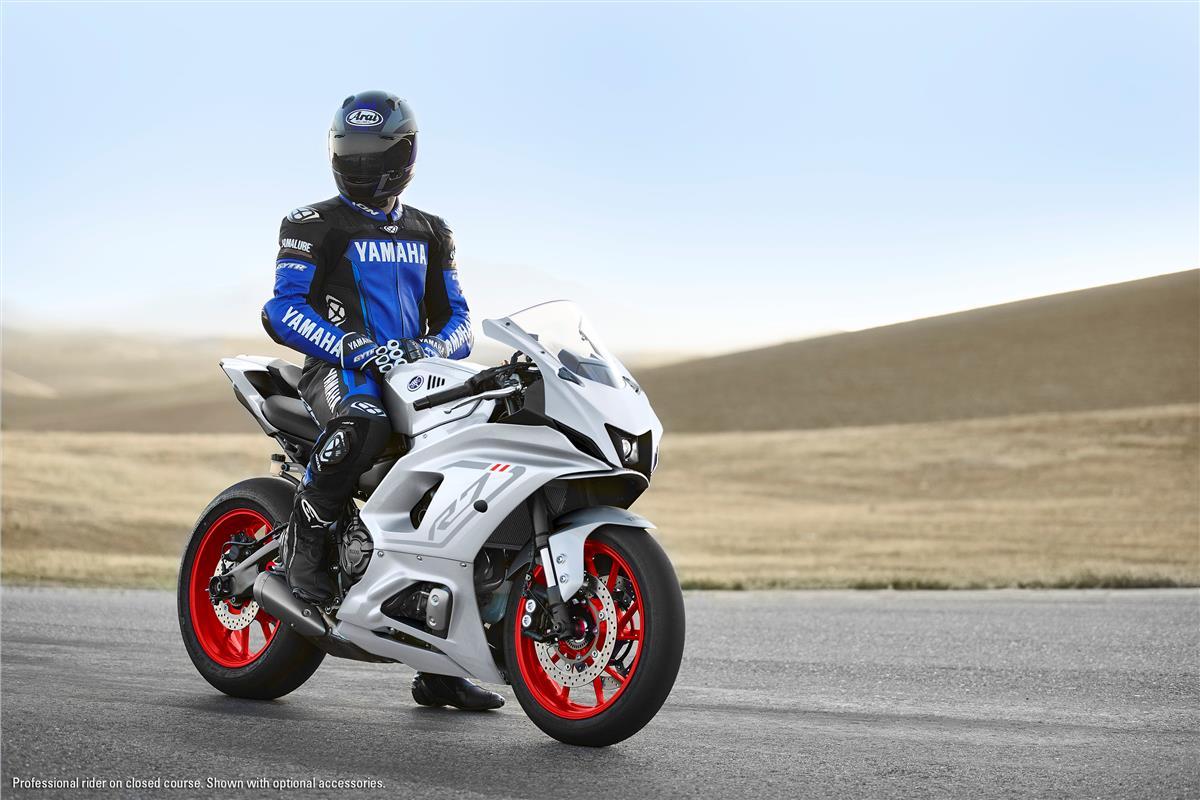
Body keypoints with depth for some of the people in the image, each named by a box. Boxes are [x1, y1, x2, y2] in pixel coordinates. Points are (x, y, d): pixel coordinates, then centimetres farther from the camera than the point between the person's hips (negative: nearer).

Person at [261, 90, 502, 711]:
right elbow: (282, 310, -7)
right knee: (364, 417, -43)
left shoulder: (430, 234, 21)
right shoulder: (314, 225, 4)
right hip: (338, 372, -6)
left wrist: (439, 346, -7)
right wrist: (350, 346, -22)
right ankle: (305, 537, -18)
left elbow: (455, 314, 17)